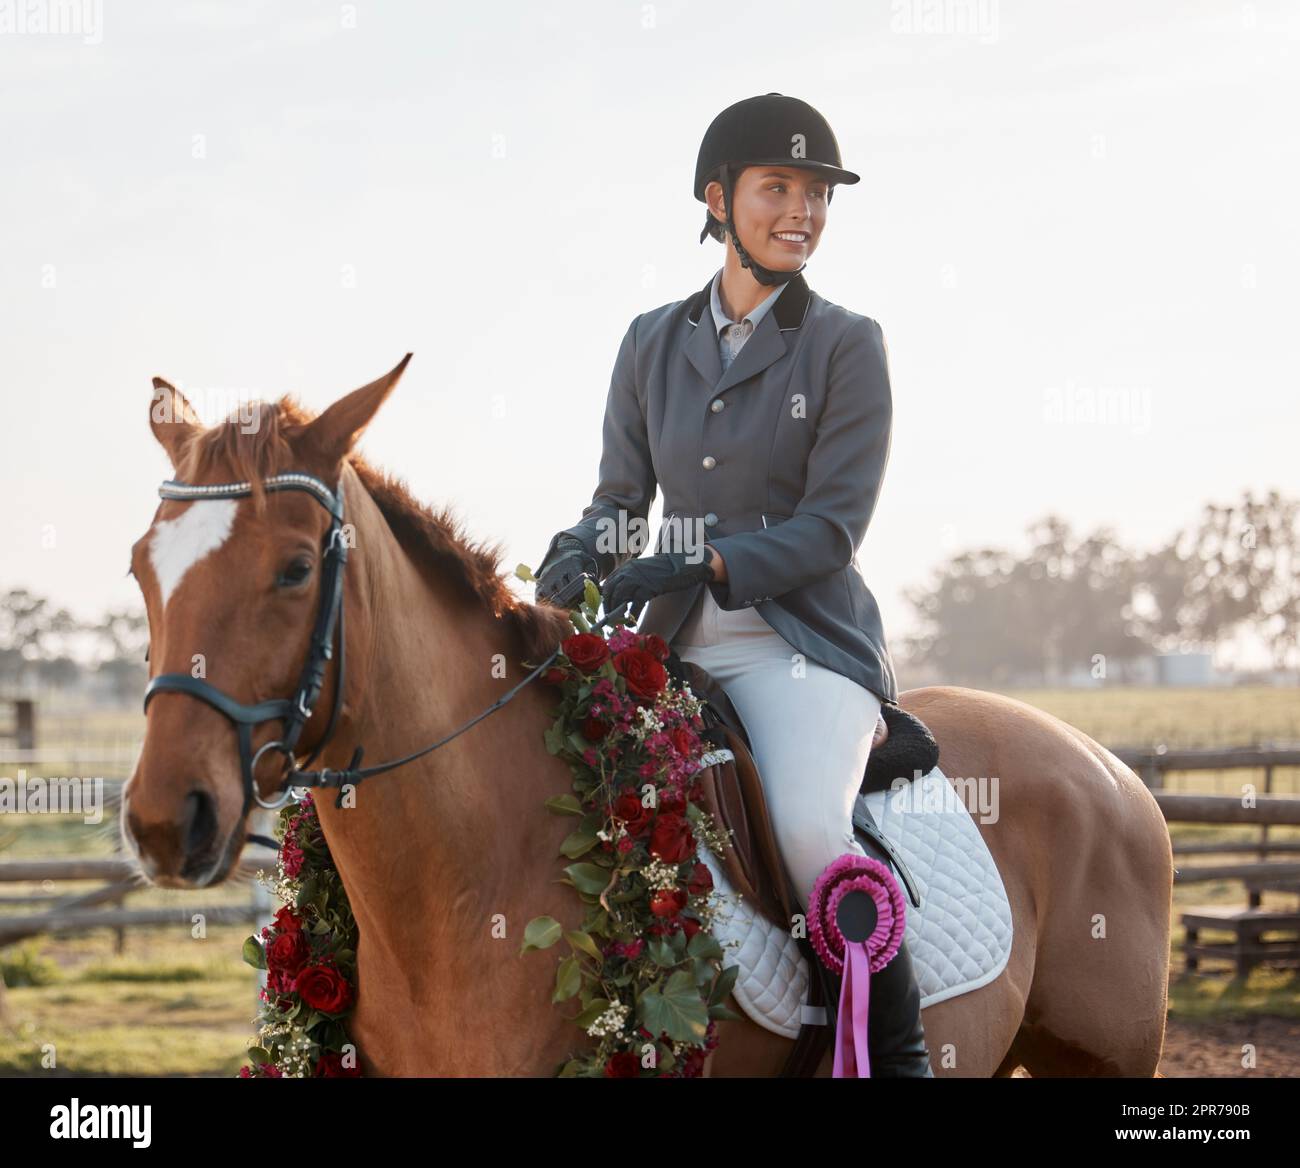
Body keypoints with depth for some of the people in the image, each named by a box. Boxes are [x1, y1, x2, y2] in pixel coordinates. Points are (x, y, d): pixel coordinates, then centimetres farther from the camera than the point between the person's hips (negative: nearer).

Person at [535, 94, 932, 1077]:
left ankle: (899, 1052, -14)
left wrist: (705, 564, -21)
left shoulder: (847, 346, -1)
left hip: (803, 638, -5)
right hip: (676, 645, 5)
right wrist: (580, 556, -10)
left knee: (809, 827, -30)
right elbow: (622, 496, 13)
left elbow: (831, 527, -8)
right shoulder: (654, 344, 11)